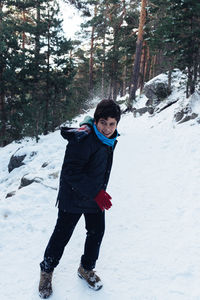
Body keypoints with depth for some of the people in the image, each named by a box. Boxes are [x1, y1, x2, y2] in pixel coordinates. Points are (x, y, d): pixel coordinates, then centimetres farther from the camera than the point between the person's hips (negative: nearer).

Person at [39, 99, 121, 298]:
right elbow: (71, 172, -29)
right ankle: (47, 270, 34)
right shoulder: (82, 139, -27)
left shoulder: (109, 140, -1)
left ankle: (86, 268, 42)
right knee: (62, 235, 8)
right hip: (73, 198, -7)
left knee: (96, 233, 16)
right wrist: (96, 192, -30)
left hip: (97, 198, 7)